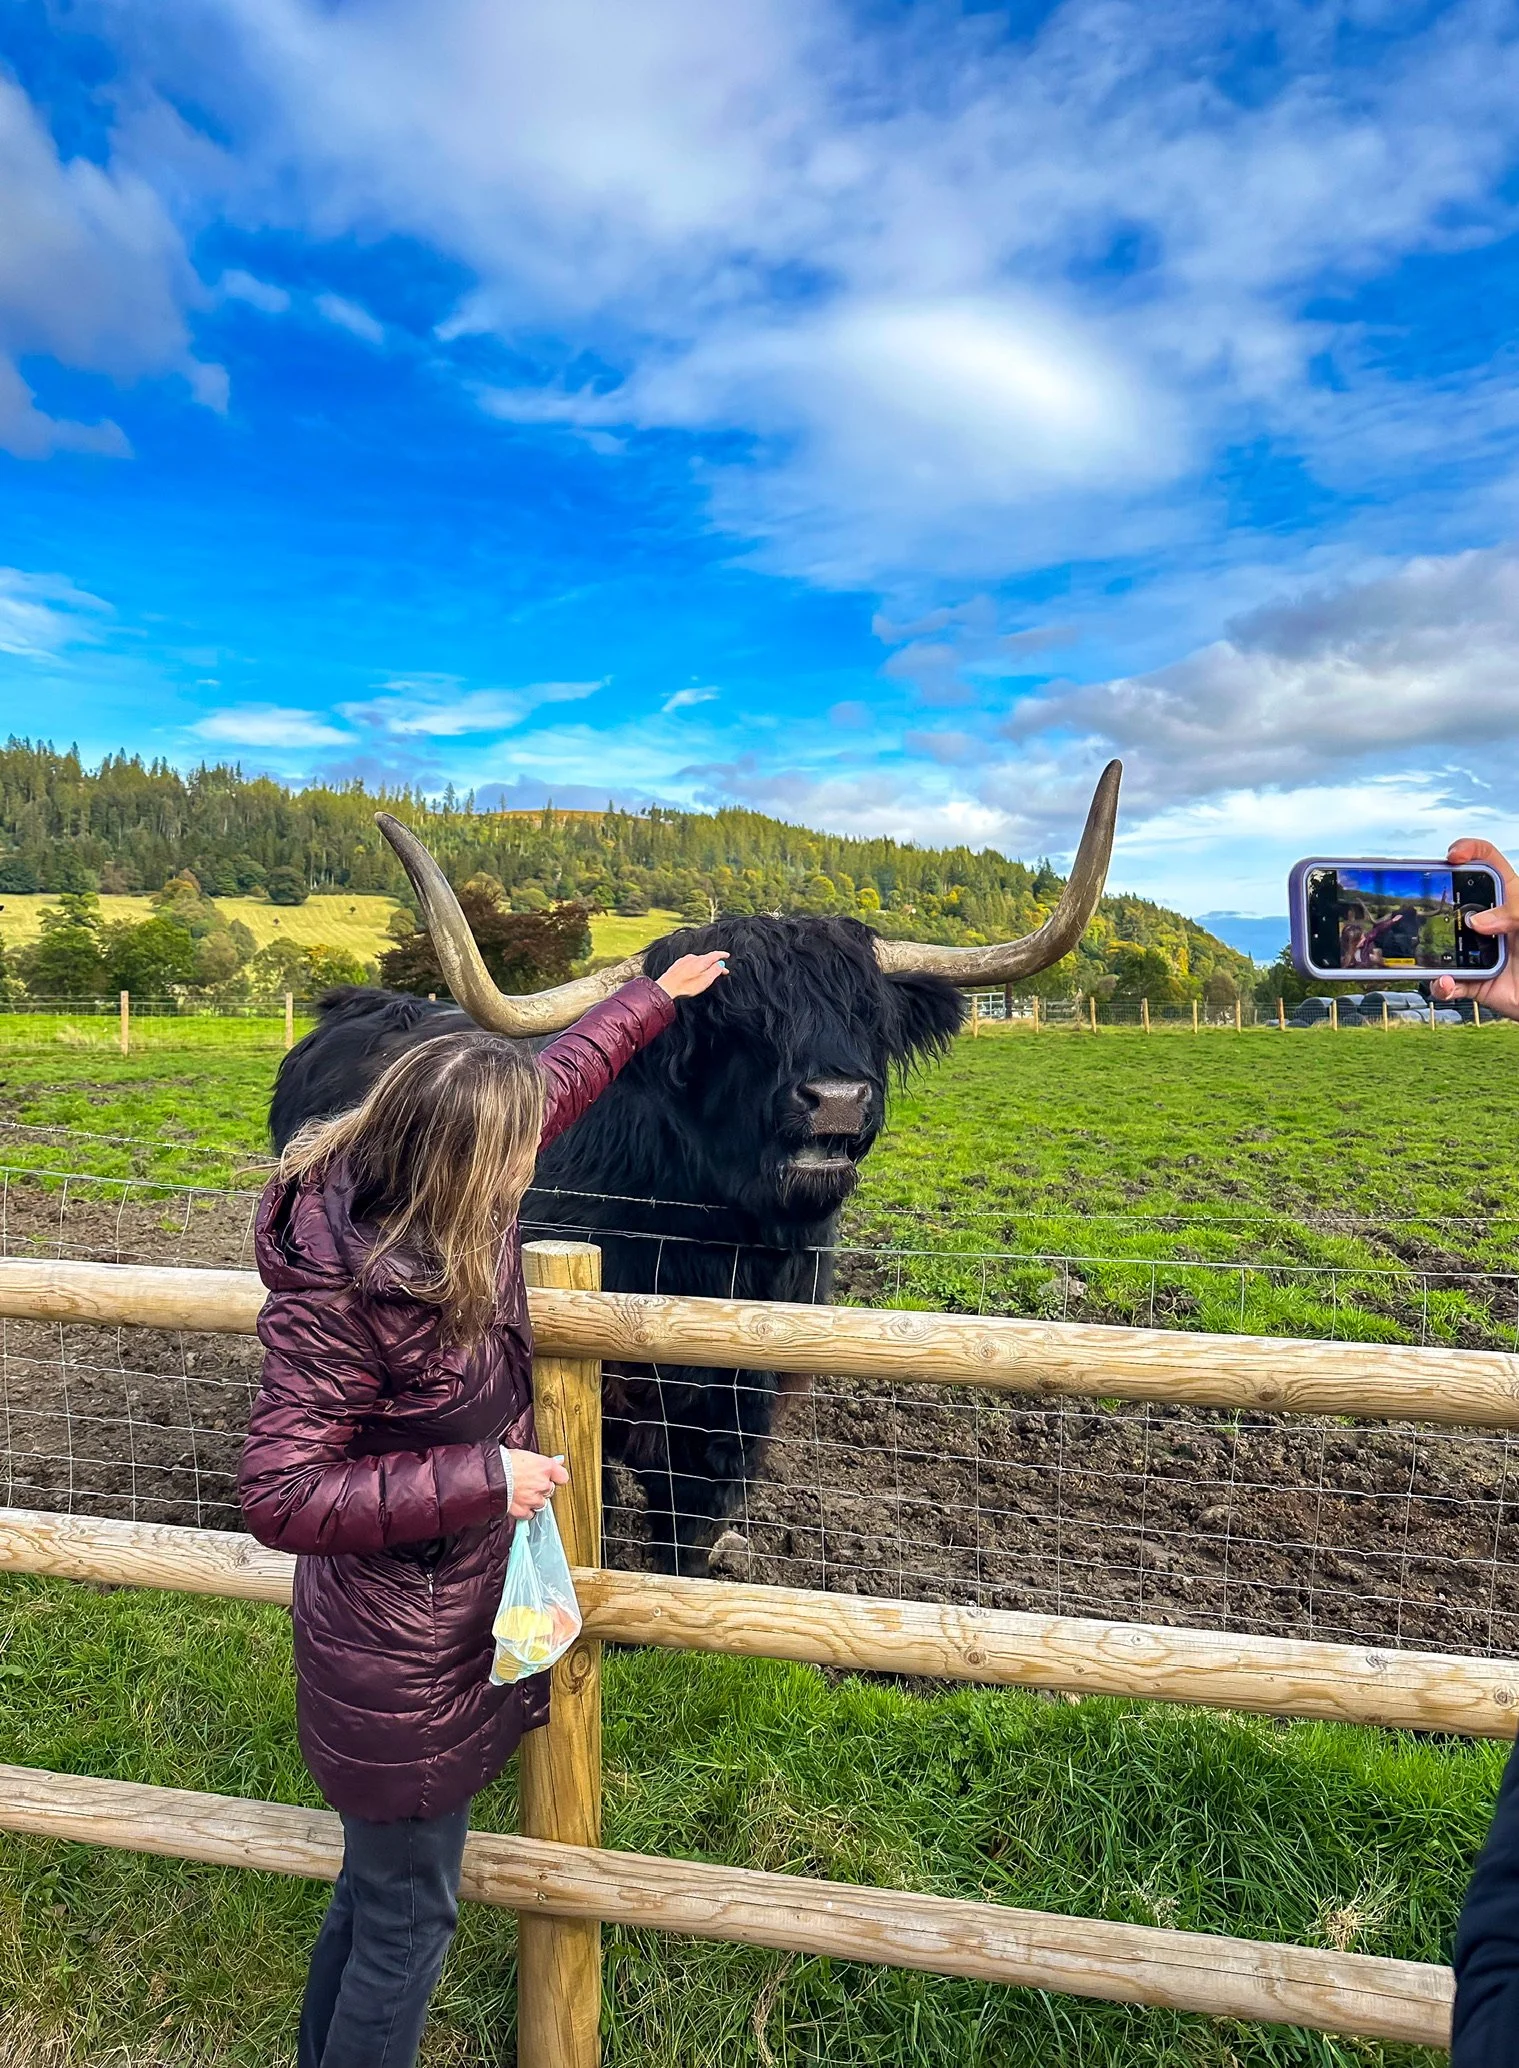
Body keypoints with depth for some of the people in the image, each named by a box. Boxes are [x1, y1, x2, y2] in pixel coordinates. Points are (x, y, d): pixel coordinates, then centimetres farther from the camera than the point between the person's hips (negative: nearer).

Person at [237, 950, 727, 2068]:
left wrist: (655, 995, 18)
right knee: (406, 1916, 14)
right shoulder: (336, 1296, -31)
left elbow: (561, 1075, 6)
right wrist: (484, 1477, -29)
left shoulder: (422, 1193, -9)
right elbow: (281, 1496, -27)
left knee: (378, 1883, 28)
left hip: (453, 1618, 8)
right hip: (400, 1662, -8)